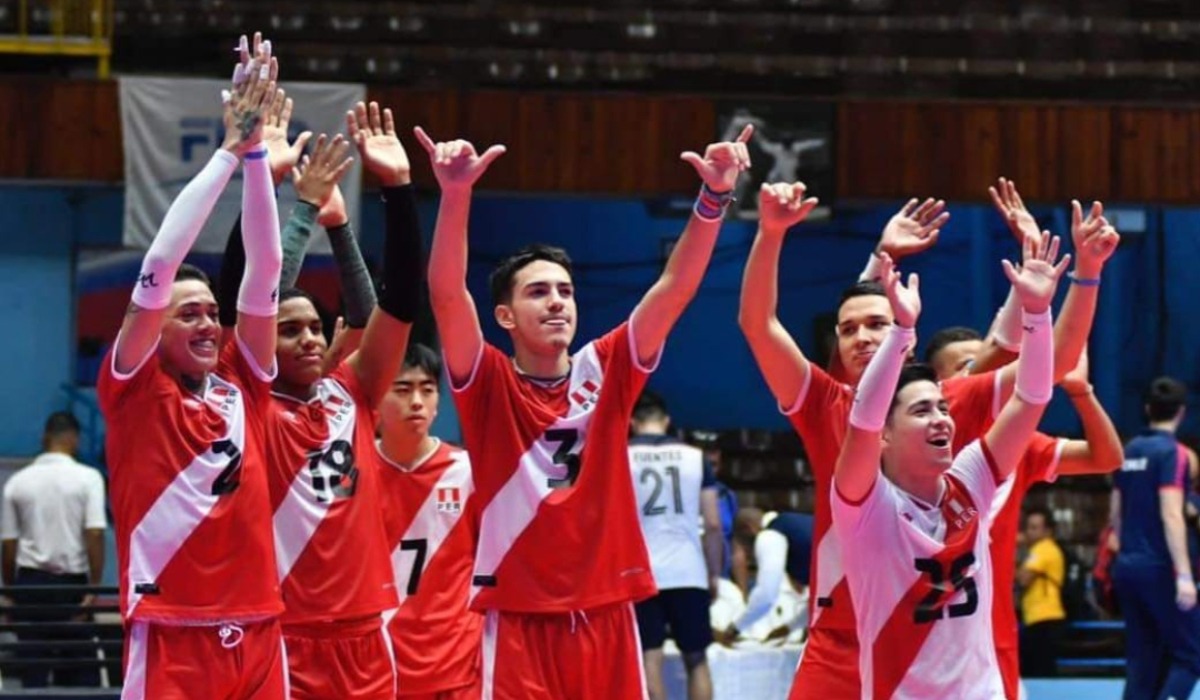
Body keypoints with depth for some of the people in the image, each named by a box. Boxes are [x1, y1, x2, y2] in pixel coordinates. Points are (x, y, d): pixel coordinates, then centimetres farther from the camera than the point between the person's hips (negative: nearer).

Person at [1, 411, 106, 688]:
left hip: (30, 582, 2)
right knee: (81, 671, 5)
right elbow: (95, 535, -13)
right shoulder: (88, 478, -5)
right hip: (73, 581, -2)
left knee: (33, 673, 2)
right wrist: (94, 588, -12)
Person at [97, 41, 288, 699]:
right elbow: (160, 265, -9)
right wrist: (231, 149, -8)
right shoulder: (135, 387, 1)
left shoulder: (241, 384, 11)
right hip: (170, 639, -4)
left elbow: (264, 267, 6)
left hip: (256, 635, 5)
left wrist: (257, 151, -1)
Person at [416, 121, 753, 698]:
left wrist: (714, 197, -15)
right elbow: (446, 294, -16)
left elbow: (676, 287, -1)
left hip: (606, 614, 3)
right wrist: (456, 194, -30)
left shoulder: (607, 370, 7)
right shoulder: (488, 383, -1)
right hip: (521, 618, -3)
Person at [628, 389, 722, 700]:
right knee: (696, 659, 11)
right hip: (688, 571, 2)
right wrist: (714, 573, 12)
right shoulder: (695, 456, 5)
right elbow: (713, 525, 3)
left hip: (641, 573, -2)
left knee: (651, 659, -2)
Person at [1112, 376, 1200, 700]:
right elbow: (1171, 516, -19)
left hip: (1127, 565, 7)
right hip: (1159, 567, -7)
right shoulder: (1173, 453, -11)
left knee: (1142, 659, 10)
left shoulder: (1130, 451, 11)